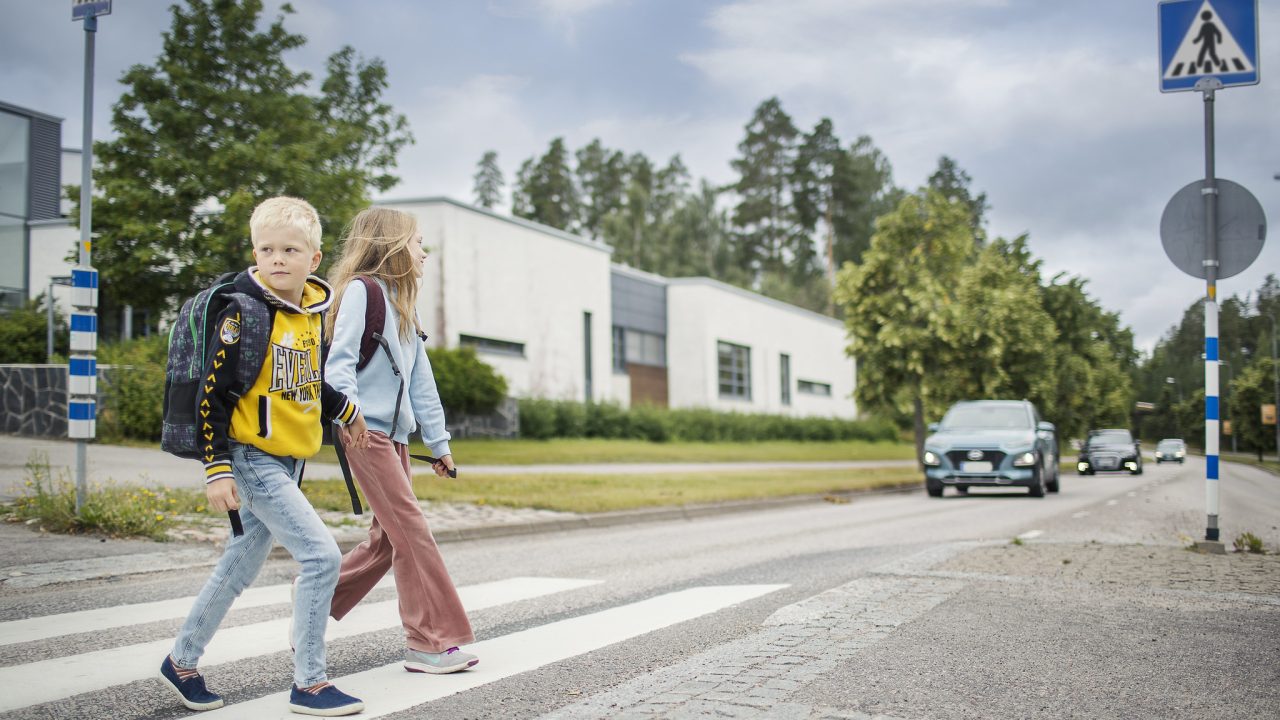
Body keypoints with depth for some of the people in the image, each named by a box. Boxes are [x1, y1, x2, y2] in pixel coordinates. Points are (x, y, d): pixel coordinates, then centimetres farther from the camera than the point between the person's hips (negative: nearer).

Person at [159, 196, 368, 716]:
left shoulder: (313, 311, 7)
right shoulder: (243, 314, -15)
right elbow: (212, 393, -15)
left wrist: (344, 410, 34)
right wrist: (217, 468, -19)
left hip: (289, 460, 8)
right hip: (252, 459, -8)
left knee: (241, 565, 15)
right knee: (322, 557, -12)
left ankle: (182, 662, 32)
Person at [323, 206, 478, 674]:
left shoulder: (403, 304, 20)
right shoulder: (360, 289, -5)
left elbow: (420, 380, 20)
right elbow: (340, 359, -15)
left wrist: (439, 442, 18)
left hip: (393, 434, 9)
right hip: (365, 432, -9)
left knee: (388, 538, 7)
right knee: (411, 528, -11)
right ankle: (429, 641, -7)